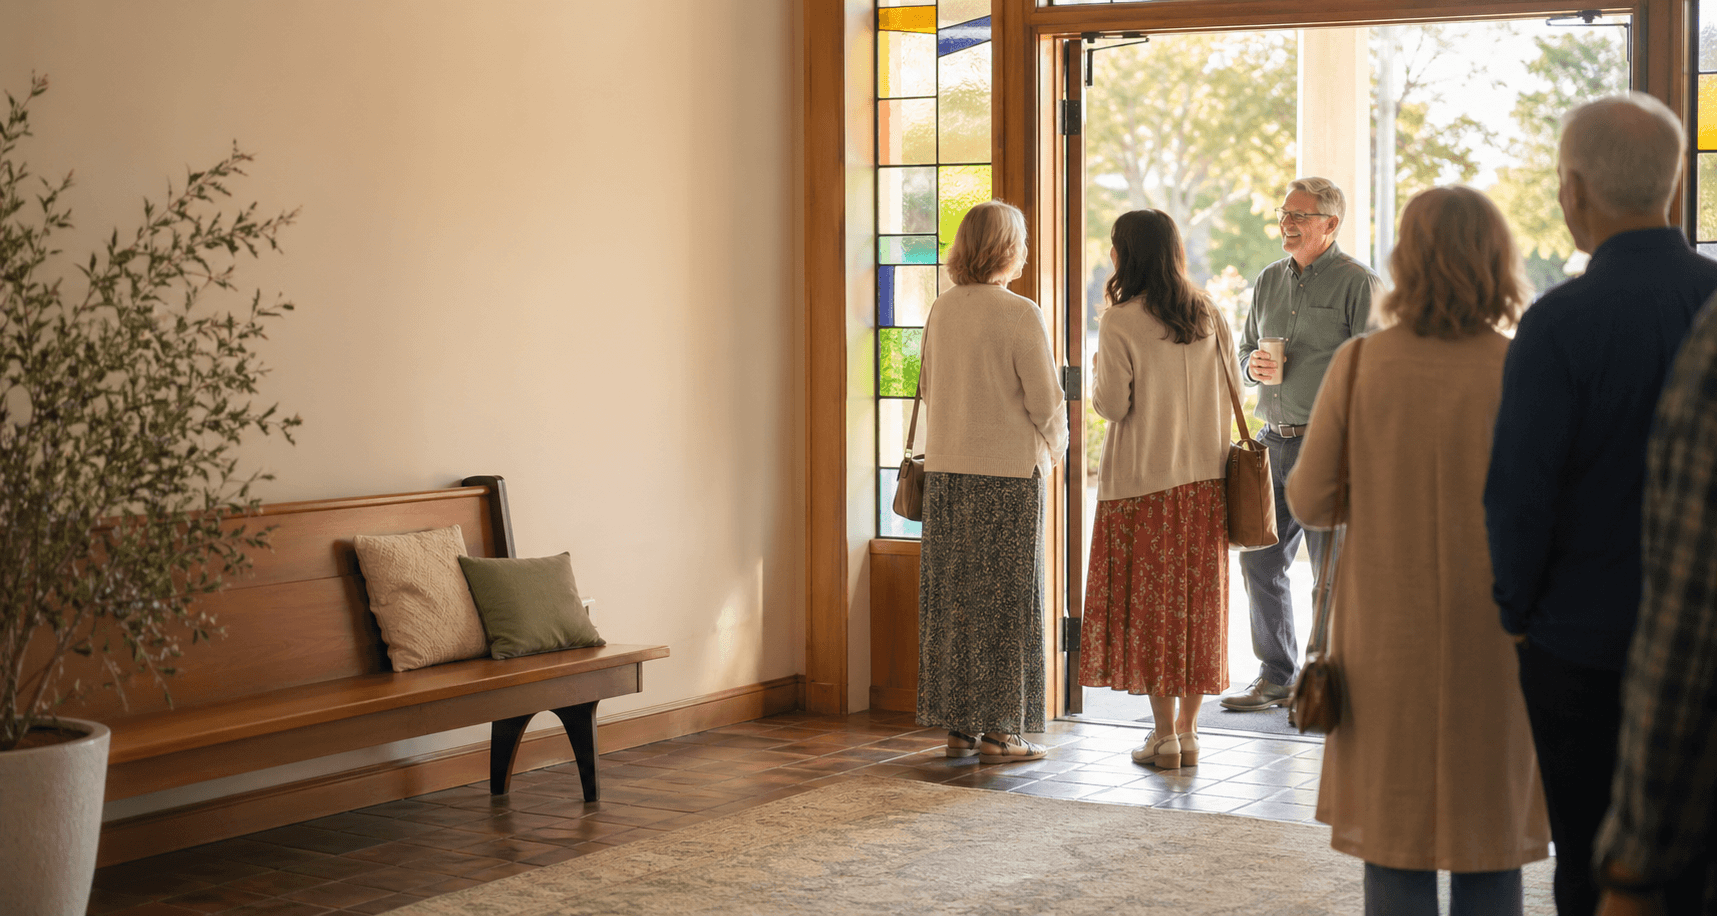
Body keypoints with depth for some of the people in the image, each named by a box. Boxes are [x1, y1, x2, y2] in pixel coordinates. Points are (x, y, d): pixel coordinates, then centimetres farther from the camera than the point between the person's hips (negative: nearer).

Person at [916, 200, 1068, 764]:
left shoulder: (941, 311, 5)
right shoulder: (1020, 315, -13)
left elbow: (929, 388, 12)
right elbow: (1046, 400, -10)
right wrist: (1053, 448, 9)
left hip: (946, 469, 6)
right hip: (1009, 471, -6)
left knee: (950, 597, 10)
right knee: (1005, 599, 2)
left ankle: (958, 726, 16)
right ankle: (998, 730, 5)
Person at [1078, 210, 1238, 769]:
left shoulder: (1119, 322, -11)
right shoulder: (1209, 316, 4)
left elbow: (1112, 405, -11)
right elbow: (1233, 391, 8)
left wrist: (1099, 369, 8)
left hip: (1142, 480, -4)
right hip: (1205, 476, 4)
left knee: (1149, 603, 4)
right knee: (1198, 602, 9)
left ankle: (1164, 733, 5)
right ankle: (1187, 732, 13)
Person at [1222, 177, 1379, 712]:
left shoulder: (1357, 283, -5)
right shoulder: (1268, 281, 15)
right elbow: (1245, 353, 22)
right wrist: (1253, 366, 0)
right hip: (1272, 441, 7)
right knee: (1259, 560, 9)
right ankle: (1276, 677, 20)